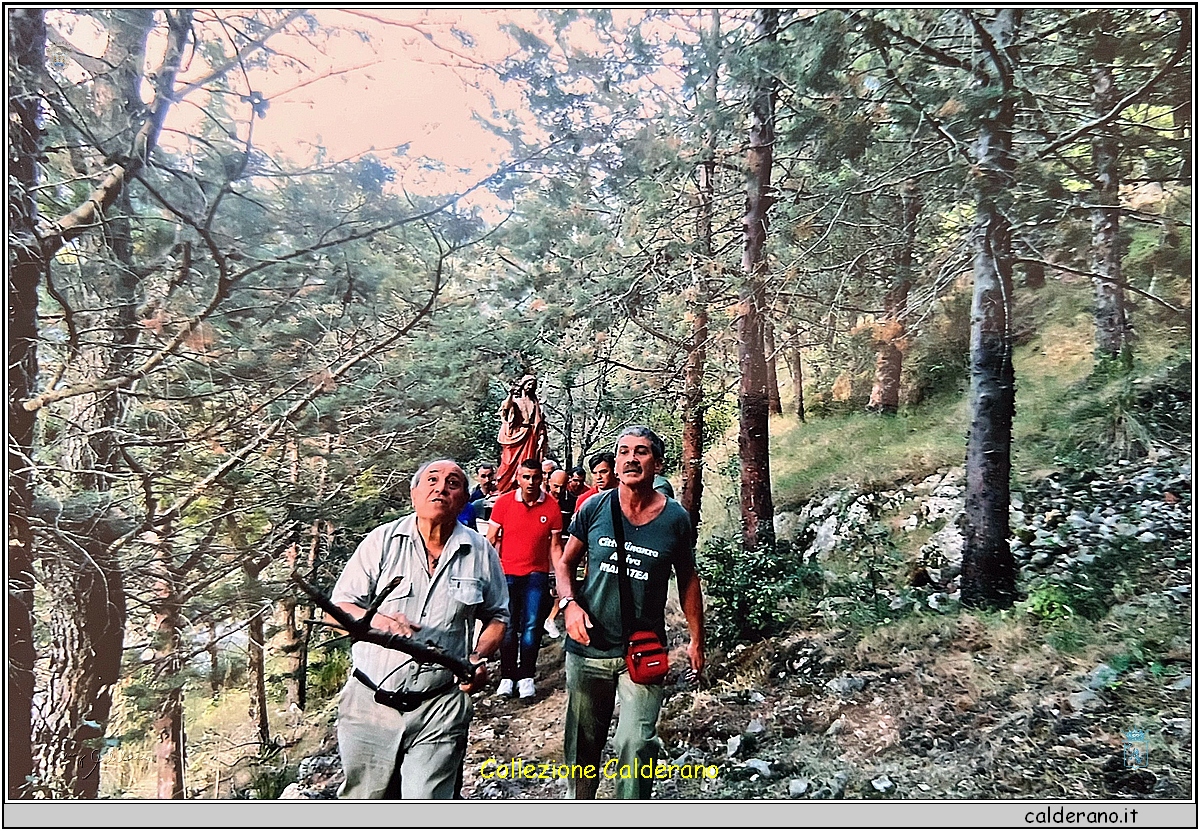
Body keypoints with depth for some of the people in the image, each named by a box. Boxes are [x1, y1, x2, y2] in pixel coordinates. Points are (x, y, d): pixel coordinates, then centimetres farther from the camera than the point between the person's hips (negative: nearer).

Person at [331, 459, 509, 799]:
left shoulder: (481, 552, 1)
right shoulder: (382, 541, -2)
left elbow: (497, 617, 11)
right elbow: (339, 607, -1)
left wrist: (480, 658, -8)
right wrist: (377, 621, -22)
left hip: (440, 709, 0)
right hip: (370, 703, 1)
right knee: (363, 800, 18)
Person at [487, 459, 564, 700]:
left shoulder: (551, 507, -2)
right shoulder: (504, 502, -3)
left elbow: (555, 546, 3)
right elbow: (492, 539, 3)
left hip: (536, 574, 0)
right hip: (506, 573, 0)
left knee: (531, 626, -1)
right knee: (508, 626, 4)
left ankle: (526, 676, 13)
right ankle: (507, 675, 17)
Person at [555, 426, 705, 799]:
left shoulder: (675, 518, -5)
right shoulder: (594, 508, -5)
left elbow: (688, 579, 7)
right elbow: (565, 562, 6)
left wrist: (697, 640, 9)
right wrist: (569, 603, -12)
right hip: (587, 647, 2)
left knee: (634, 746, -7)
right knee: (582, 742, 15)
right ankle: (578, 802, 41)